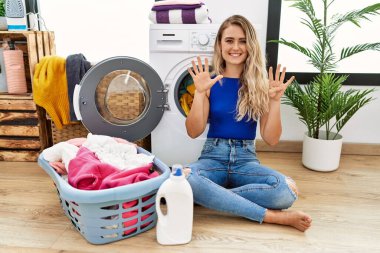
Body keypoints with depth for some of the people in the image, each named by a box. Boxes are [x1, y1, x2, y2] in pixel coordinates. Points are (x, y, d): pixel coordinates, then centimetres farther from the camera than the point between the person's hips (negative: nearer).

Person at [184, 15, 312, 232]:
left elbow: (271, 139, -2)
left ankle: (211, 197, -15)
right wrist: (200, 93, -17)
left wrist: (275, 101, -16)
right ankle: (272, 216, -25)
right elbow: (194, 132, -6)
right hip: (213, 157, 0)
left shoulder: (261, 84, 1)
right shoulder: (211, 83, 1)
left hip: (246, 159, 1)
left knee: (287, 190, -29)